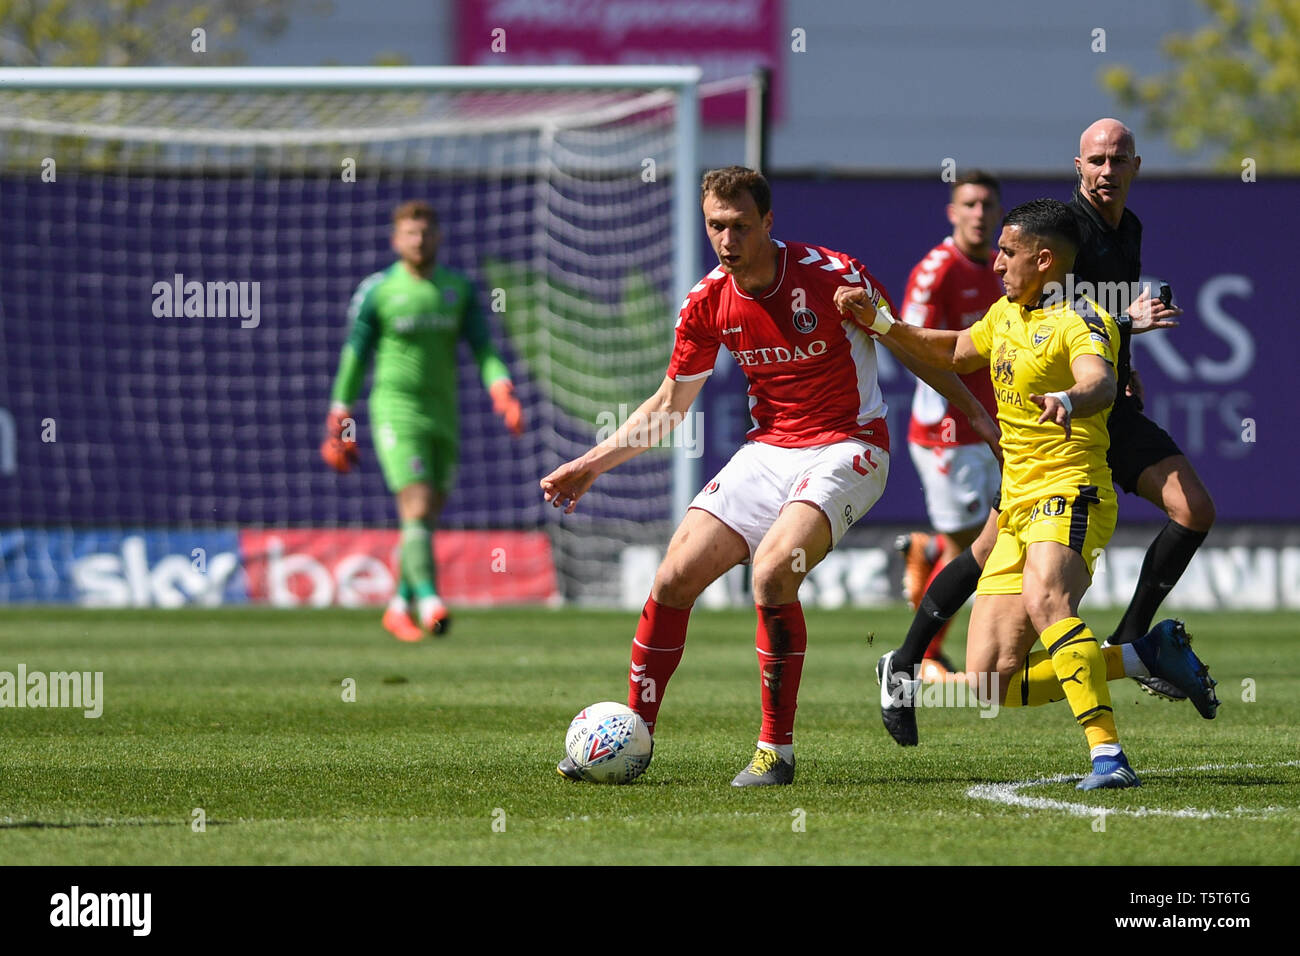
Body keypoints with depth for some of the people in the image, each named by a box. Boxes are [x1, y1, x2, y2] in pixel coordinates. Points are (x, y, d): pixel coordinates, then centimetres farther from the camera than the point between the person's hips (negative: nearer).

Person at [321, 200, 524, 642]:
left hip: (443, 415, 4)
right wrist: (339, 426, 1)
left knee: (428, 517, 7)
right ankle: (429, 600, -27)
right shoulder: (376, 291, -1)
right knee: (418, 506, -19)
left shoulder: (459, 289, 9)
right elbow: (354, 357, 3)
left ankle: (399, 609, 21)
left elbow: (483, 348, 5)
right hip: (396, 408, -4)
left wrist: (502, 391, -13)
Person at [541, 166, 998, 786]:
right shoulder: (707, 303, -1)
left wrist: (976, 414, -3)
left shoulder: (832, 275, -16)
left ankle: (776, 749, -15)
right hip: (768, 450, 5)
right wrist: (592, 464, 8)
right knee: (675, 578, -6)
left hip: (846, 449, -5)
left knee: (772, 570, -28)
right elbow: (671, 403, 13)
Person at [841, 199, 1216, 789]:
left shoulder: (1080, 321, -10)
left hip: (1069, 494, -9)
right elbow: (954, 353, 37)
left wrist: (1069, 401, -55)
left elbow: (1100, 383, -32)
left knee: (1045, 602, -40)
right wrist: (879, 323, 28)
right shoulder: (1006, 314, 17)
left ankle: (1108, 755, -45)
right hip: (1017, 507, 9)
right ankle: (1143, 657, 10)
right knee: (991, 688, -1)